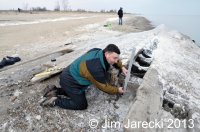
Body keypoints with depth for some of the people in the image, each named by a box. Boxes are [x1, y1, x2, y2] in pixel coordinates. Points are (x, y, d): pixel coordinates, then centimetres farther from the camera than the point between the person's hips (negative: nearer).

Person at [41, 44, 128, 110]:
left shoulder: (100, 52, -9)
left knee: (80, 94, 26)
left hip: (70, 75, 9)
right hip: (69, 81, -9)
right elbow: (103, 87, -17)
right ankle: (55, 101, 4)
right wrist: (117, 90, -4)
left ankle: (55, 91, 24)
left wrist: (122, 67, 4)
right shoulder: (96, 68, -33)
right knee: (82, 104, 1)